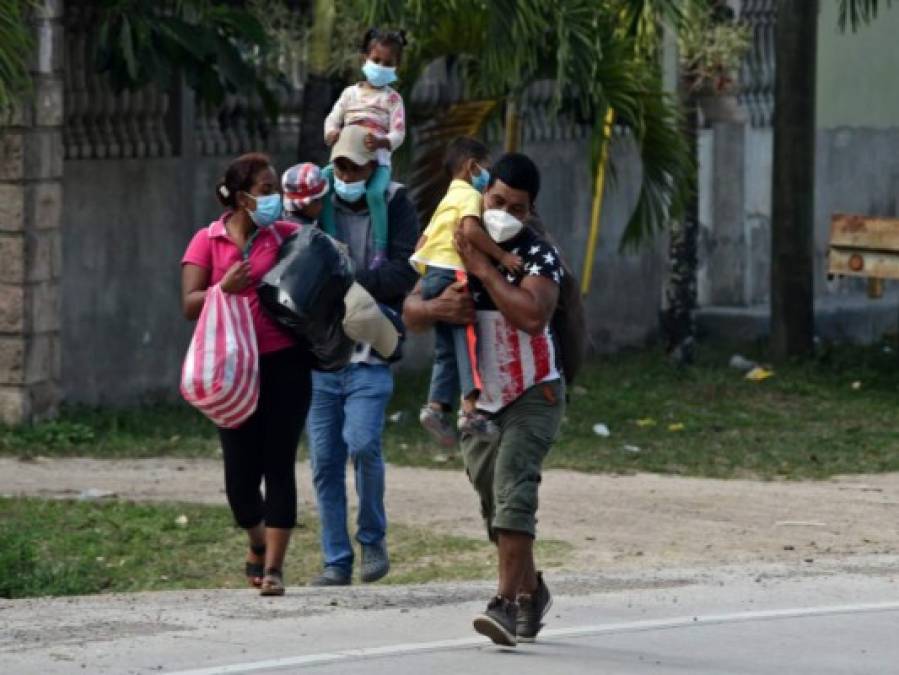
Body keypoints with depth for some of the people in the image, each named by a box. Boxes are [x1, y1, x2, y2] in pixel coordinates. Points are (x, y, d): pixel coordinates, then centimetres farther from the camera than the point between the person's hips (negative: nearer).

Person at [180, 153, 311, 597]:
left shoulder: (286, 236, 5)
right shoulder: (208, 241, 2)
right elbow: (190, 305, -3)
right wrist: (224, 288, -20)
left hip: (285, 364, 0)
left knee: (279, 466, -3)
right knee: (241, 473, 2)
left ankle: (272, 567, 0)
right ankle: (258, 545, 31)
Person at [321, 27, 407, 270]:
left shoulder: (392, 99, 4)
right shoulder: (350, 93, 13)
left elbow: (398, 134, -5)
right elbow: (333, 118, 11)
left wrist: (381, 142, -27)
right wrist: (331, 133, -14)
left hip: (378, 160, -4)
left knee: (374, 192, -34)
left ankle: (380, 250, -27)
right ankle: (332, 241, -13)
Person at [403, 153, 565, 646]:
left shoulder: (538, 255, -14)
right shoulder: (457, 247, 2)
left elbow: (533, 315, -32)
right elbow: (411, 313, 0)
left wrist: (484, 269, -27)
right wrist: (436, 307, -23)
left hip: (533, 393, -6)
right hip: (478, 397, 6)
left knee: (512, 489, -22)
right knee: (493, 502, 10)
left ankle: (508, 601, -28)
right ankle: (531, 590, 29)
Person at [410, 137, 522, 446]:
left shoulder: (447, 201, 26)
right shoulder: (469, 195, -3)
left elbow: (421, 244, 24)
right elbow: (470, 229, -23)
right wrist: (501, 255, -21)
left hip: (431, 274, 9)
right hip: (453, 273, -9)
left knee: (446, 348, 10)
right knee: (467, 338, -13)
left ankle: (437, 405, 0)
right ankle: (470, 408, -23)